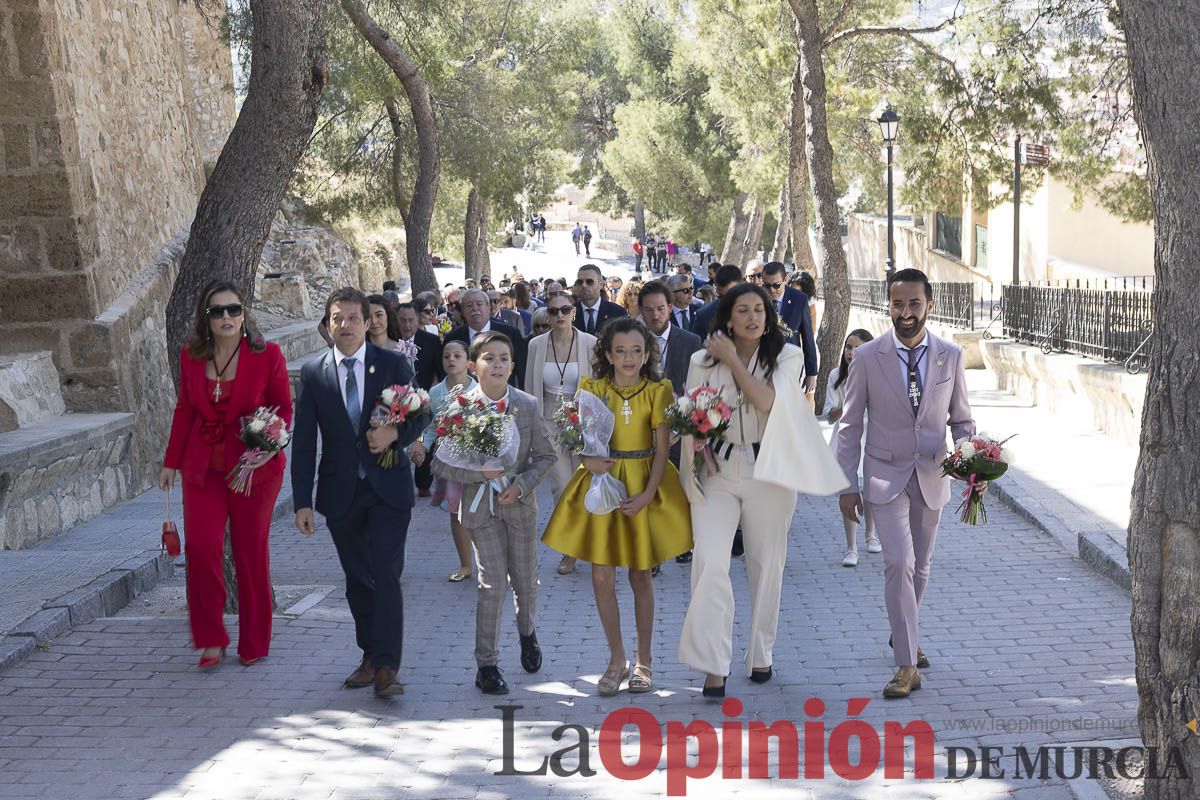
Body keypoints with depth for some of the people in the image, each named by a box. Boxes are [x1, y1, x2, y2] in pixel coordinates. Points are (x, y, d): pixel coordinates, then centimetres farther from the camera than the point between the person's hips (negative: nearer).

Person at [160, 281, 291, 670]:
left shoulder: (267, 354, -7)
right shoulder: (191, 356, 2)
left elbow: (284, 408, 0)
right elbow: (184, 410, 12)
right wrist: (171, 462, 12)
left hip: (253, 466, -2)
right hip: (203, 467, 2)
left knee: (251, 553, 6)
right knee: (201, 547, -9)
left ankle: (254, 643, 21)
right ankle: (211, 639, 8)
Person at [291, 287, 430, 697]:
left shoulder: (394, 364, 0)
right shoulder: (313, 373, 3)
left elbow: (422, 413, 6)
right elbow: (303, 442, 2)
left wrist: (396, 432, -16)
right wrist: (302, 501, -3)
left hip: (388, 487, -2)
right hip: (341, 493, 2)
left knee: (386, 576, -9)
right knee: (357, 581, 11)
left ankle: (386, 668, -7)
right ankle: (370, 657, 24)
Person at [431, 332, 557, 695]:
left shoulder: (527, 406, -5)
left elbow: (545, 455, 1)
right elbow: (440, 463, -9)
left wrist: (521, 485, -13)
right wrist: (480, 473, -21)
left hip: (520, 504, 2)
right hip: (481, 506, -2)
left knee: (526, 581, 14)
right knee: (492, 584, -6)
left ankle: (527, 632, 45)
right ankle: (487, 665, 7)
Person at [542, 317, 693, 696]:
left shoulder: (657, 391, -3)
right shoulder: (592, 389, 1)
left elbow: (662, 448, -6)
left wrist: (647, 494, -16)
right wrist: (588, 459, -19)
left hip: (644, 487, -1)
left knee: (641, 576, 8)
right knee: (602, 578, 1)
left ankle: (644, 660, 22)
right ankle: (617, 660, 17)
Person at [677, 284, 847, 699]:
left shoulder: (786, 356, -1)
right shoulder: (703, 361, 3)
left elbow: (766, 401, -17)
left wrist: (732, 359, -13)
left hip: (768, 472, 0)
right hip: (717, 472, 0)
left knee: (766, 565, 10)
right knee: (710, 563, -13)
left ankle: (761, 655, 28)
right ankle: (713, 665, -7)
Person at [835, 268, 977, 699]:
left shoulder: (951, 356, -1)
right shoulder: (868, 357, -6)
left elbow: (961, 419, 8)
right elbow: (850, 426, -2)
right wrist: (847, 485, -4)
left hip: (931, 475, 3)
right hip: (885, 475, -3)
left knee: (920, 566, 16)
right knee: (899, 563, -15)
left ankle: (903, 635, 40)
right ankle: (907, 666, -9)